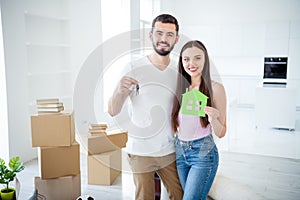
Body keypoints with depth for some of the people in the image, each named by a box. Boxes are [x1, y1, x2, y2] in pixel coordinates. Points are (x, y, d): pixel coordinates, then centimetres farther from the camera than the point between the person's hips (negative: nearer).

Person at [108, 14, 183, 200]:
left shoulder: (179, 71, 2)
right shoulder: (134, 68, -8)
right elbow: (113, 111, -12)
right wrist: (120, 91, -31)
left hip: (170, 150, 4)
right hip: (141, 151, -3)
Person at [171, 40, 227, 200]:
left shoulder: (215, 88, -10)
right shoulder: (180, 88, 4)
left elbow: (221, 133, -6)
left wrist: (213, 118, -25)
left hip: (203, 152, -5)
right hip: (180, 151, 5)